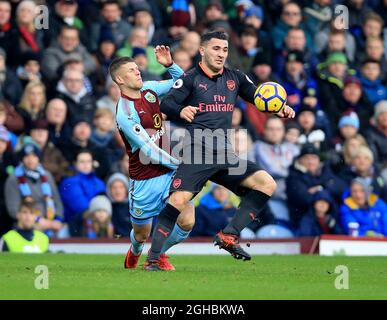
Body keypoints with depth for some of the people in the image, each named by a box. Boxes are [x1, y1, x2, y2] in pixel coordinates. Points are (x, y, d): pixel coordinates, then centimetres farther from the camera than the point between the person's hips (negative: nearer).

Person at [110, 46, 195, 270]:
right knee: (142, 233, 10)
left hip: (171, 171, 5)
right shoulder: (124, 113, -19)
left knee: (187, 222, -11)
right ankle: (135, 252, 49)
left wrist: (169, 64, -5)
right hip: (145, 179, -5)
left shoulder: (148, 89, 2)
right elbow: (149, 151, -20)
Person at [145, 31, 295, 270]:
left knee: (267, 184, -8)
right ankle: (153, 258, -14)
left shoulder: (235, 78, 15)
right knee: (179, 200, -22)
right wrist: (181, 111, -32)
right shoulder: (191, 78, 0)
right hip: (196, 152, -6)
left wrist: (279, 110, 1)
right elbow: (166, 105, -9)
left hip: (225, 155, 6)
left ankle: (229, 236, -6)